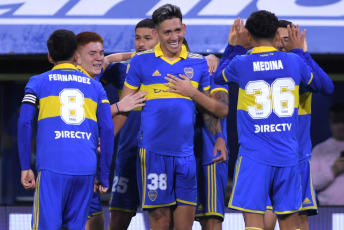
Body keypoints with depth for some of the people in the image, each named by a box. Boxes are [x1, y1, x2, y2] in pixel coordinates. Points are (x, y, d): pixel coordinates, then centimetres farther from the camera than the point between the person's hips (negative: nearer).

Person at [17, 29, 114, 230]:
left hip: (52, 168, -3)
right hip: (86, 168, 3)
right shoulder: (95, 86, 17)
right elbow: (108, 129, 10)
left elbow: (25, 124, 0)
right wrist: (104, 175, 14)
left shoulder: (38, 83, 10)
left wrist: (25, 167, 3)